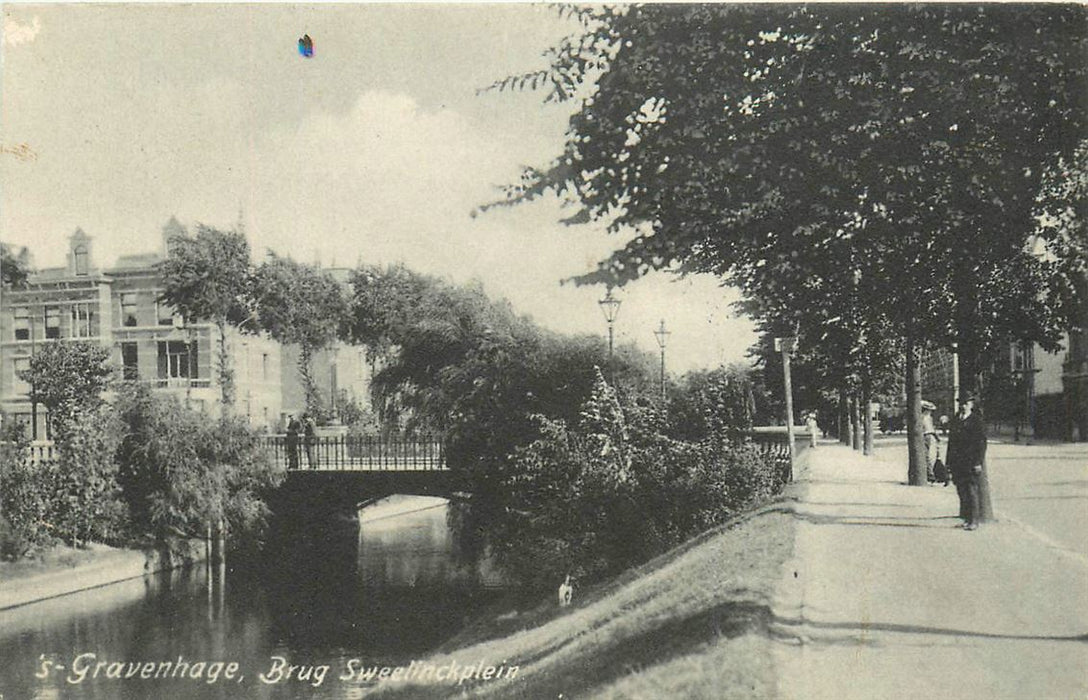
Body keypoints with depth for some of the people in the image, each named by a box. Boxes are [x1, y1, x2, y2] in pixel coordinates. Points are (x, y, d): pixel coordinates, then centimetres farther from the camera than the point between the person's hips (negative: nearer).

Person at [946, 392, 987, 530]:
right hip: (958, 464, 6)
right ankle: (967, 518, 12)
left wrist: (978, 462, -12)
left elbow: (981, 442, -6)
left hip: (971, 462, -6)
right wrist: (949, 462, 13)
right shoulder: (956, 421, 15)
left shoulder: (976, 421, -2)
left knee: (972, 491, -5)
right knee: (961, 491, 6)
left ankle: (974, 521, -1)